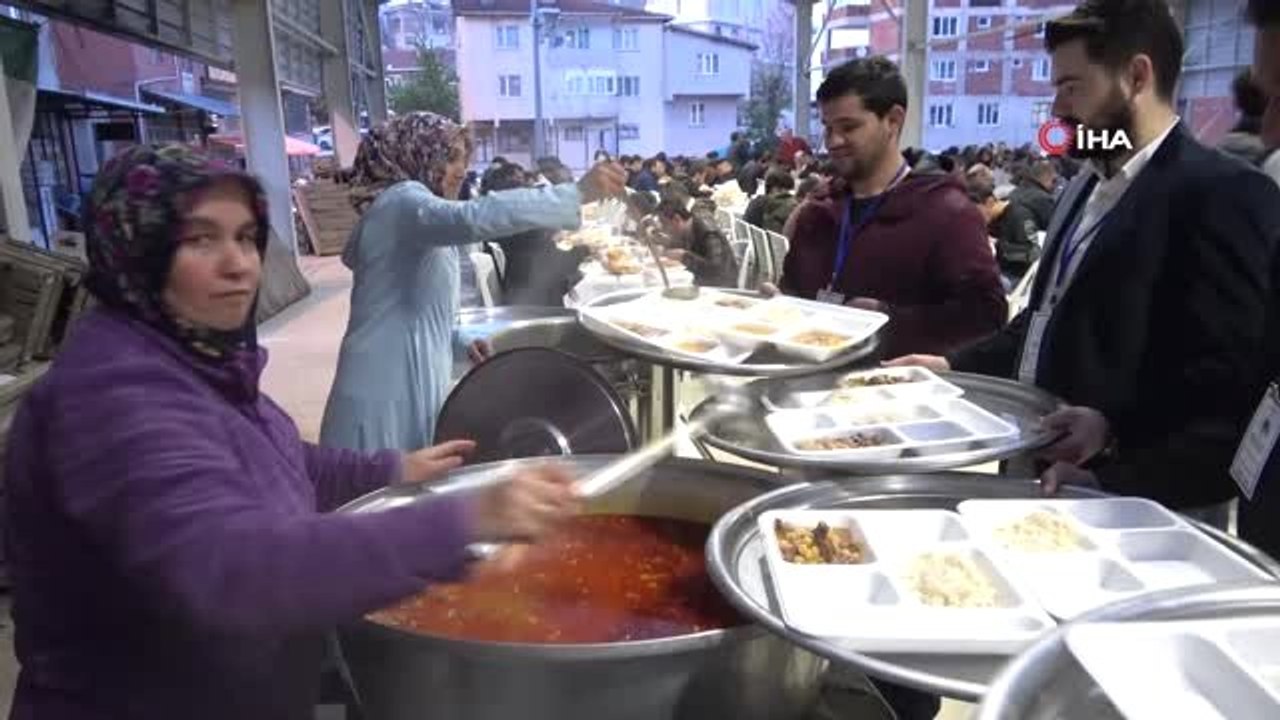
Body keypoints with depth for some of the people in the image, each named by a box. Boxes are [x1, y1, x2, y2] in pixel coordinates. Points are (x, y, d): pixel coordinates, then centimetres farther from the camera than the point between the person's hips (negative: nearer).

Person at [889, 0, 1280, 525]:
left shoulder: (1222, 192, -13)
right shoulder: (1088, 186, 15)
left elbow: (1232, 369, -18)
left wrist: (1117, 426, -27)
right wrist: (954, 366, 10)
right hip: (1044, 471, 8)